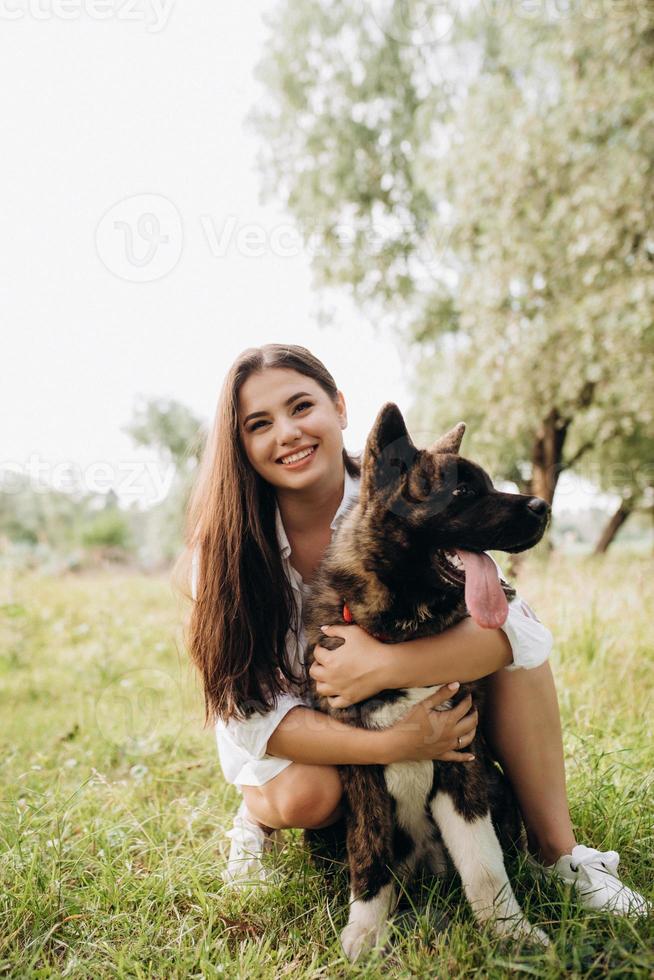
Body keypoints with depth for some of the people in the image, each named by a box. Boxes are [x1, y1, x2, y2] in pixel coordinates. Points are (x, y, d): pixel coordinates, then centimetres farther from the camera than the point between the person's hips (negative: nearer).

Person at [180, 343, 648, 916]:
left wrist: (381, 665, -44)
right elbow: (249, 709, -25)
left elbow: (515, 626, -30)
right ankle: (260, 812, 2)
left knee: (511, 643, -23)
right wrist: (390, 745, -38)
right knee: (306, 793, -34)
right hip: (290, 734, -1)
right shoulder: (225, 544, -23)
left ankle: (557, 849, -10)